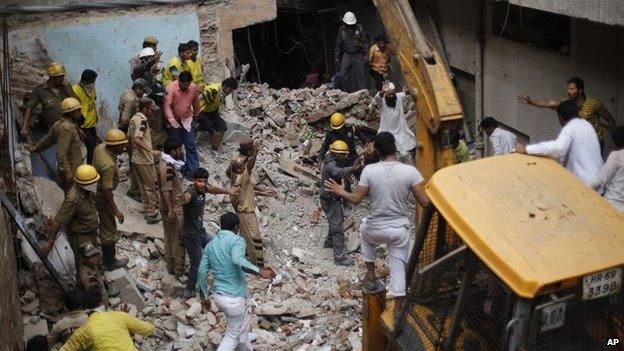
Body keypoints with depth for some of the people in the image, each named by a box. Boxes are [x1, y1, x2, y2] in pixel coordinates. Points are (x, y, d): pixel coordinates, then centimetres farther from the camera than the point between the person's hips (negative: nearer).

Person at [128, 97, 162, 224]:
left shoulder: (134, 118, 8)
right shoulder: (142, 120, -20)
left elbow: (130, 137, 16)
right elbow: (137, 140, -31)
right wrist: (151, 151, -37)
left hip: (136, 158, 9)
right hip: (144, 160, -9)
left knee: (143, 186, 17)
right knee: (151, 187, 2)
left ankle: (148, 210, 26)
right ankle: (152, 214, 7)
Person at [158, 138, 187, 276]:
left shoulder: (169, 163, 6)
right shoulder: (167, 167, -25)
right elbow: (165, 190, -27)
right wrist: (170, 210, -28)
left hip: (172, 207, 10)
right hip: (174, 208, -10)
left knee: (170, 237, 18)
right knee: (178, 239, 2)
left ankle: (171, 265, 29)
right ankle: (178, 268, 13)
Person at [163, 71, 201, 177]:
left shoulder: (194, 88, -8)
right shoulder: (171, 89, -20)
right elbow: (166, 105, -28)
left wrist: (196, 114, 25)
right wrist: (171, 120, -40)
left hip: (186, 120, 3)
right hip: (174, 121, -3)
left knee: (191, 145, 2)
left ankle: (193, 169, 9)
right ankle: (178, 168, 18)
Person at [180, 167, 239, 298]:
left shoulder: (203, 188, -4)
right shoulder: (190, 192, -30)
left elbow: (213, 189, 20)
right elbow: (186, 197, -56)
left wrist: (227, 191, 37)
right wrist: (183, 199, -81)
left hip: (201, 232, 9)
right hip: (191, 236, -9)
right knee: (196, 265, 5)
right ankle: (189, 292, 24)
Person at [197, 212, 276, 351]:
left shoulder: (210, 245, 5)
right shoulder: (237, 240, -15)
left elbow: (202, 273, 5)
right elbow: (238, 260, -36)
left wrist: (204, 298, 15)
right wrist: (260, 272, -38)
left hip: (218, 296, 7)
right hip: (236, 298, -7)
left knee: (242, 327, 29)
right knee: (233, 335, 12)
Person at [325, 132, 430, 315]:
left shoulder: (369, 170, -14)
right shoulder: (410, 171, -14)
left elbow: (356, 199, -7)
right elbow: (424, 202, -14)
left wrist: (341, 192, 12)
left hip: (376, 229, 0)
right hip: (400, 229, 0)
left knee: (364, 229, 35)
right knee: (398, 266, 16)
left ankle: (371, 277, 38)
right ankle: (398, 310, 21)